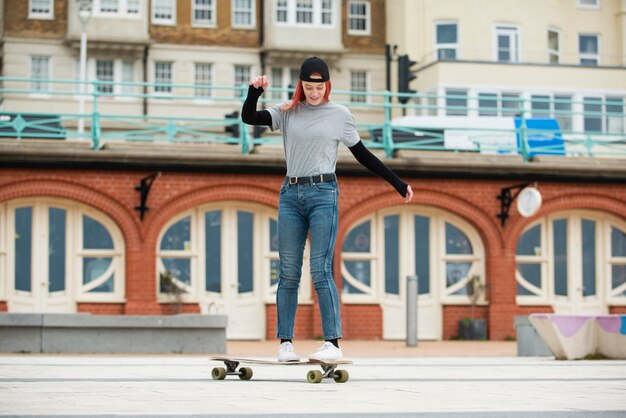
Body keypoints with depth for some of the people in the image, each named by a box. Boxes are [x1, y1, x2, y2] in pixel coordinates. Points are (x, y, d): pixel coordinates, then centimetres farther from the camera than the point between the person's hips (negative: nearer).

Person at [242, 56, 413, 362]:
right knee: (288, 273, 1)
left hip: (323, 193, -3)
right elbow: (248, 118, 5)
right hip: (290, 194, 3)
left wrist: (398, 184, 11)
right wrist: (254, 92, -13)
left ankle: (333, 343, -12)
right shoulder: (288, 113, 11)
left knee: (320, 271, -11)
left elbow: (363, 155, 10)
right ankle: (285, 342, 4)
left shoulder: (339, 115, 5)